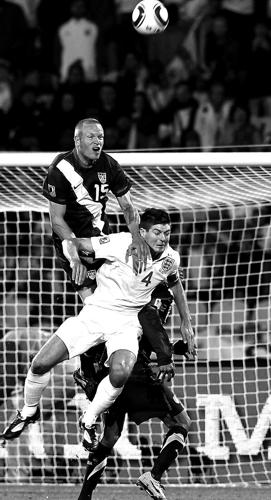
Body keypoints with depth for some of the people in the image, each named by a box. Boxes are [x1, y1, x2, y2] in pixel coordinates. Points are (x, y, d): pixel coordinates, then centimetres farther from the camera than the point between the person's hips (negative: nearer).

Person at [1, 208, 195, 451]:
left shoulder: (170, 259, -4)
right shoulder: (120, 244, -17)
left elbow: (176, 284, 20)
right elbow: (71, 242, -12)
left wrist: (186, 322, 24)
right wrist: (75, 258, -35)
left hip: (127, 322, 1)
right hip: (95, 312, -1)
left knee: (121, 374, -31)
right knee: (41, 364, -12)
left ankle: (89, 421, -3)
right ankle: (29, 412, 20)